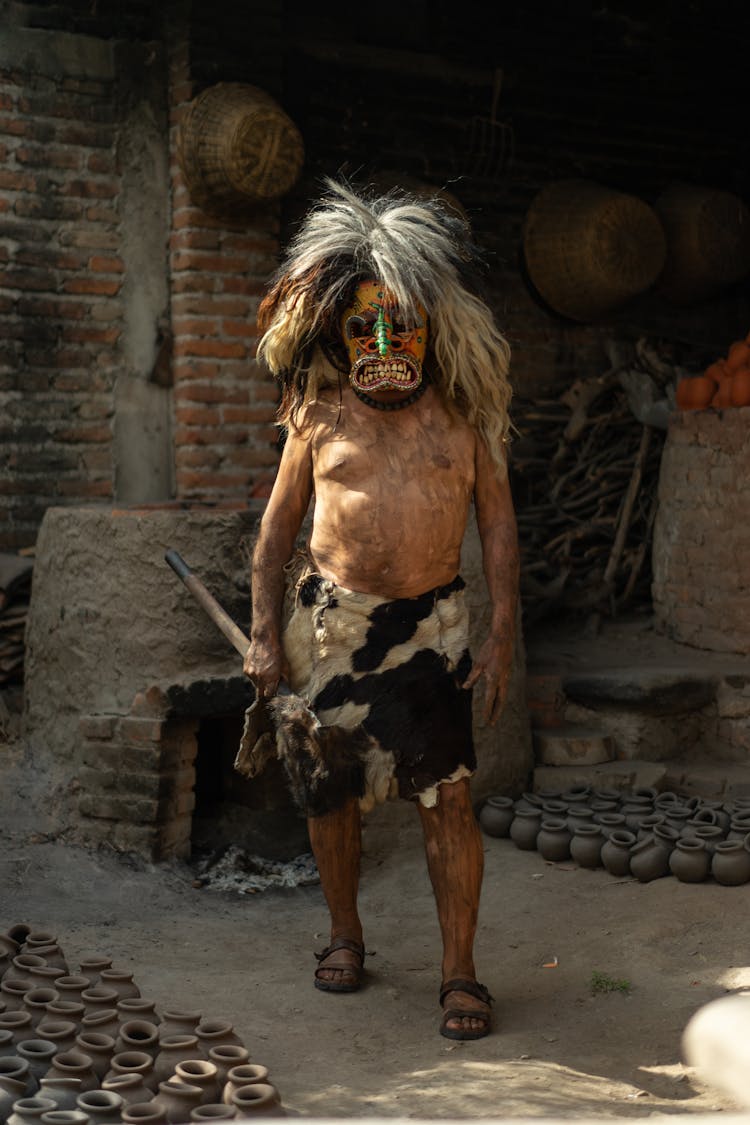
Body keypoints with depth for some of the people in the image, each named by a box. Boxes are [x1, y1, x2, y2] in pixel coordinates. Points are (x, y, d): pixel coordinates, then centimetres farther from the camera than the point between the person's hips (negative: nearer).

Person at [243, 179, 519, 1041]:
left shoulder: (461, 414, 4)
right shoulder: (319, 415, 5)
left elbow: (497, 521, 6)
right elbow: (277, 524, 9)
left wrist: (502, 634, -1)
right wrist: (264, 635, 3)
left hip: (431, 623, -1)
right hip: (329, 621, 1)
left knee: (448, 799, -6)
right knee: (328, 792, 9)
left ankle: (459, 972, 6)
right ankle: (345, 935, 32)